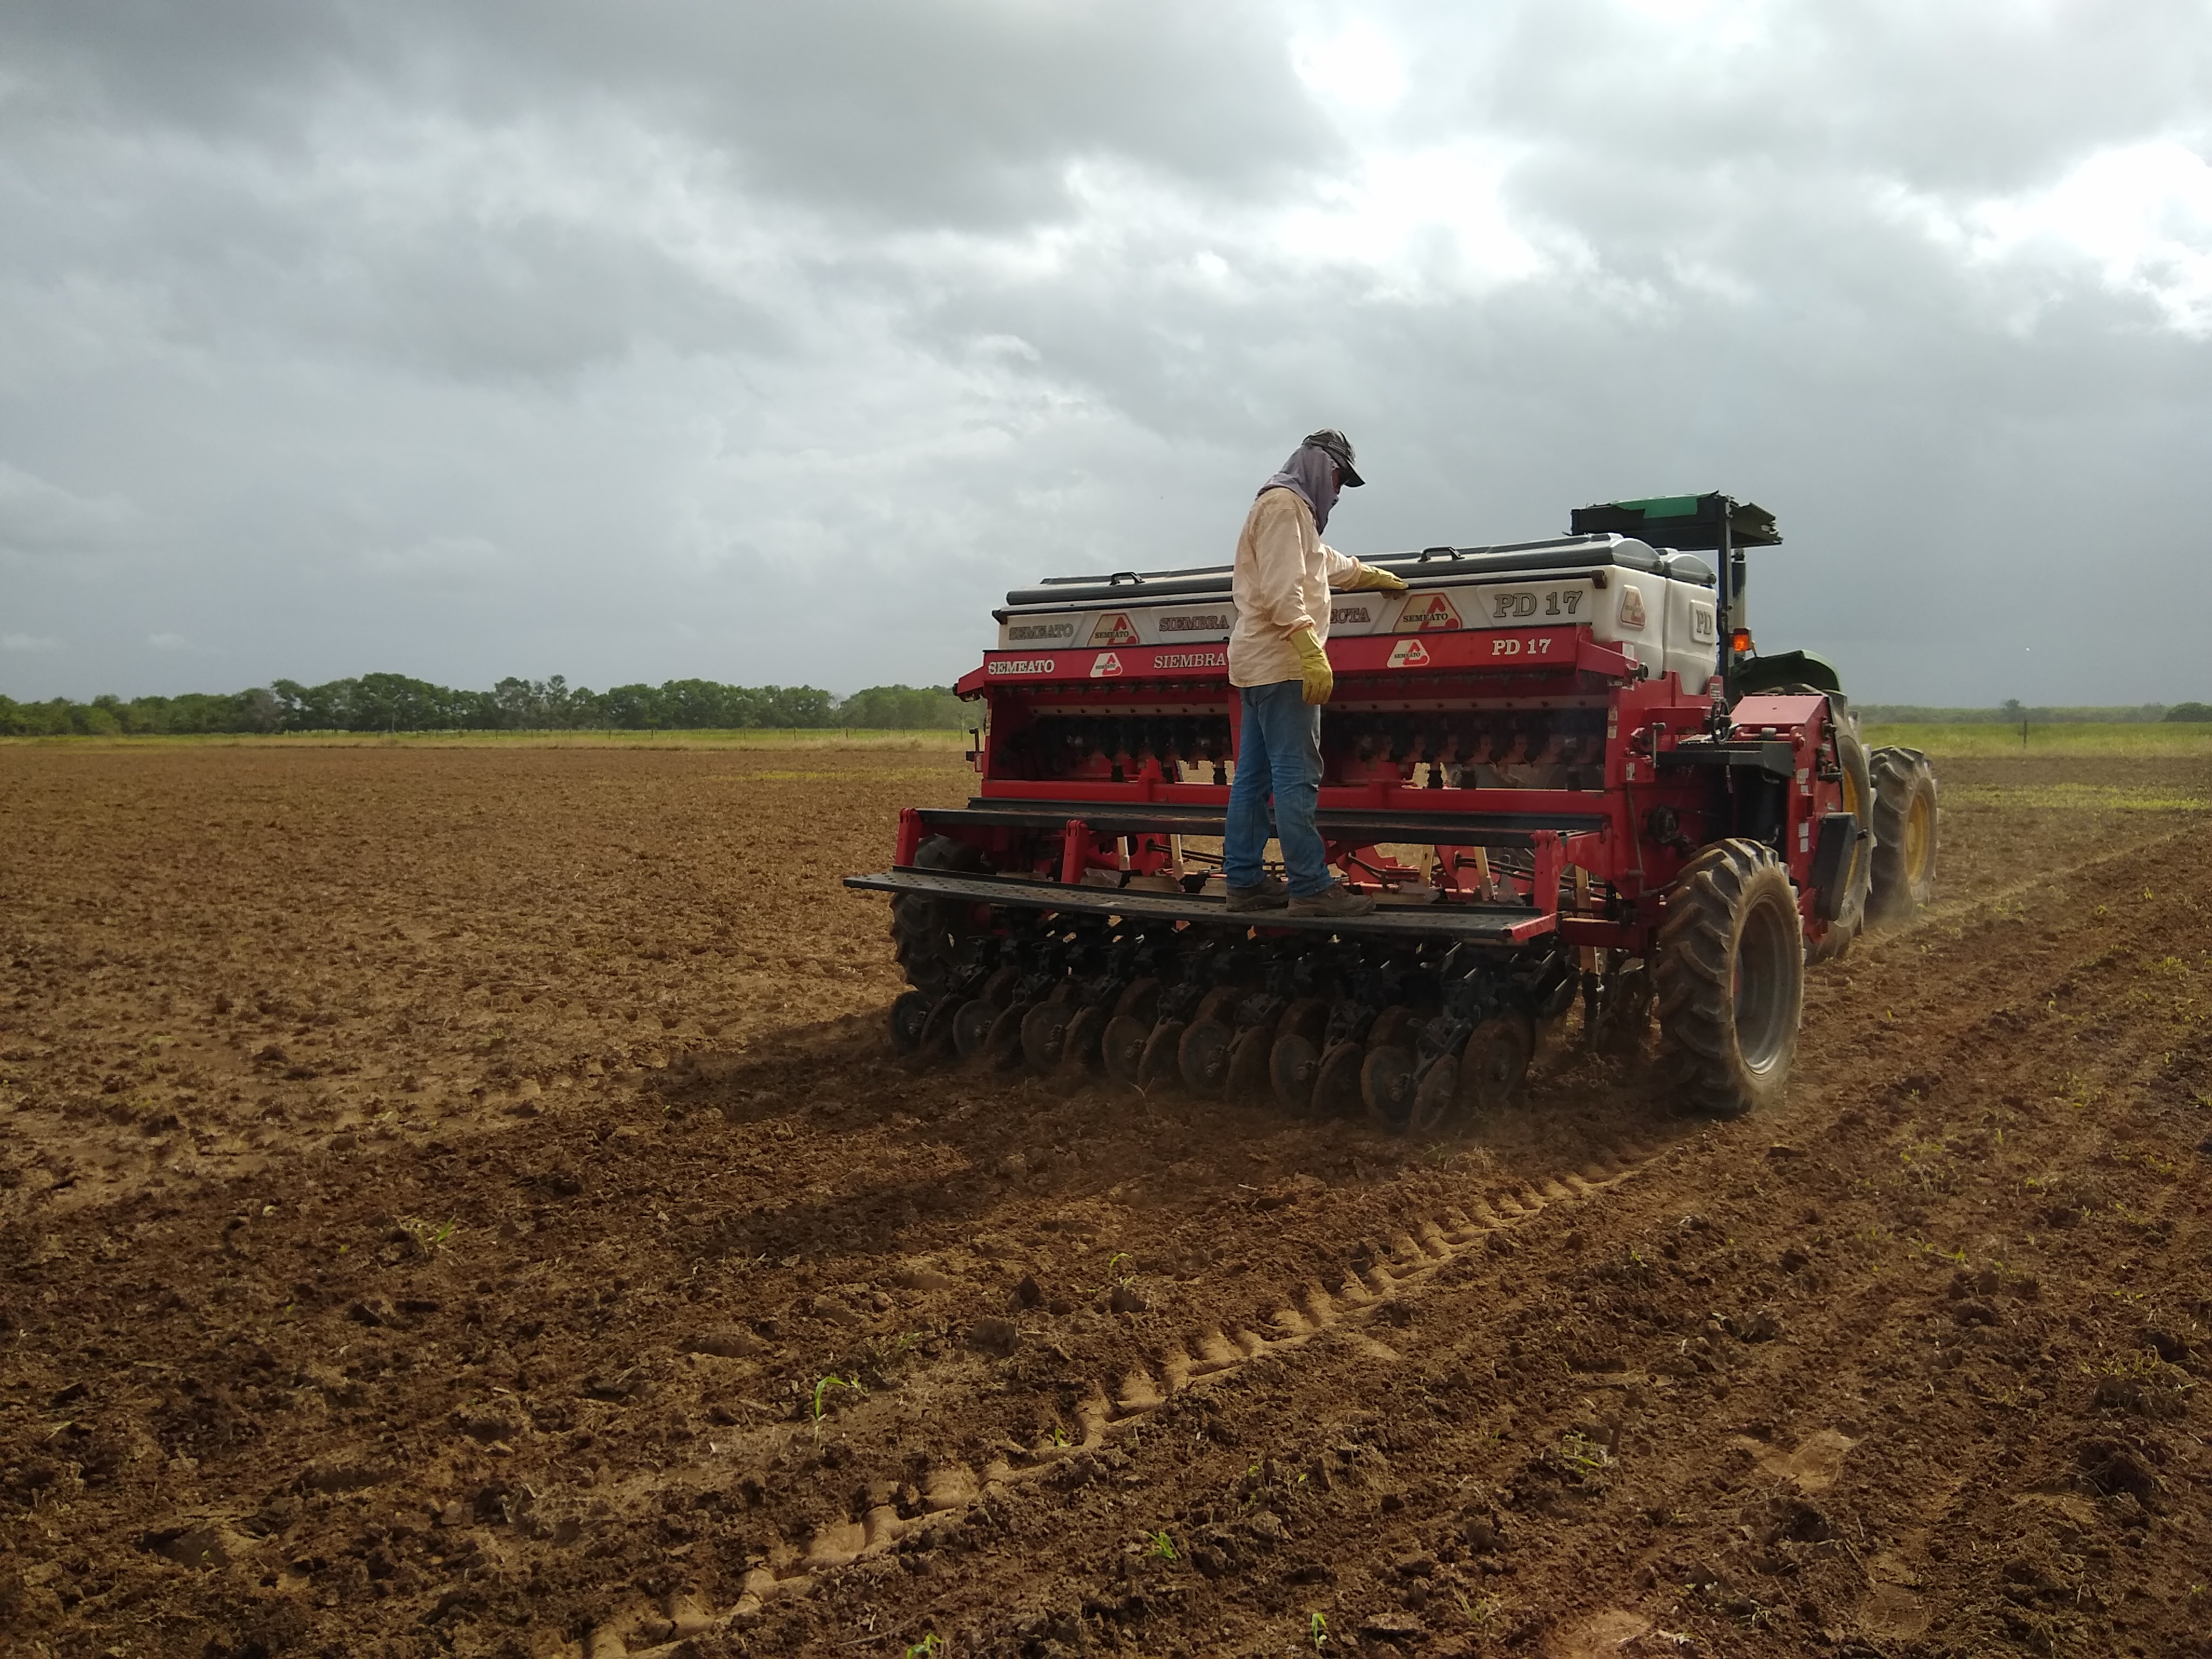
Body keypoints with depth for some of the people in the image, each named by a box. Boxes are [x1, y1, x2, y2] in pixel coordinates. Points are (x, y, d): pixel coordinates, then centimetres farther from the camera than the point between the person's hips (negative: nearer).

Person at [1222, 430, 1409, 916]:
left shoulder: (1293, 508, 25)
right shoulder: (1284, 503, -8)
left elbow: (1327, 563, 43)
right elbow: (1281, 590, -21)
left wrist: (1375, 577, 57)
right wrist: (1312, 655, -27)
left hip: (1262, 663, 11)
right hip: (1281, 663, -11)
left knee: (1254, 776, 9)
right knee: (1297, 777, -11)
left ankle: (1245, 881, 13)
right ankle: (1310, 889, -11)